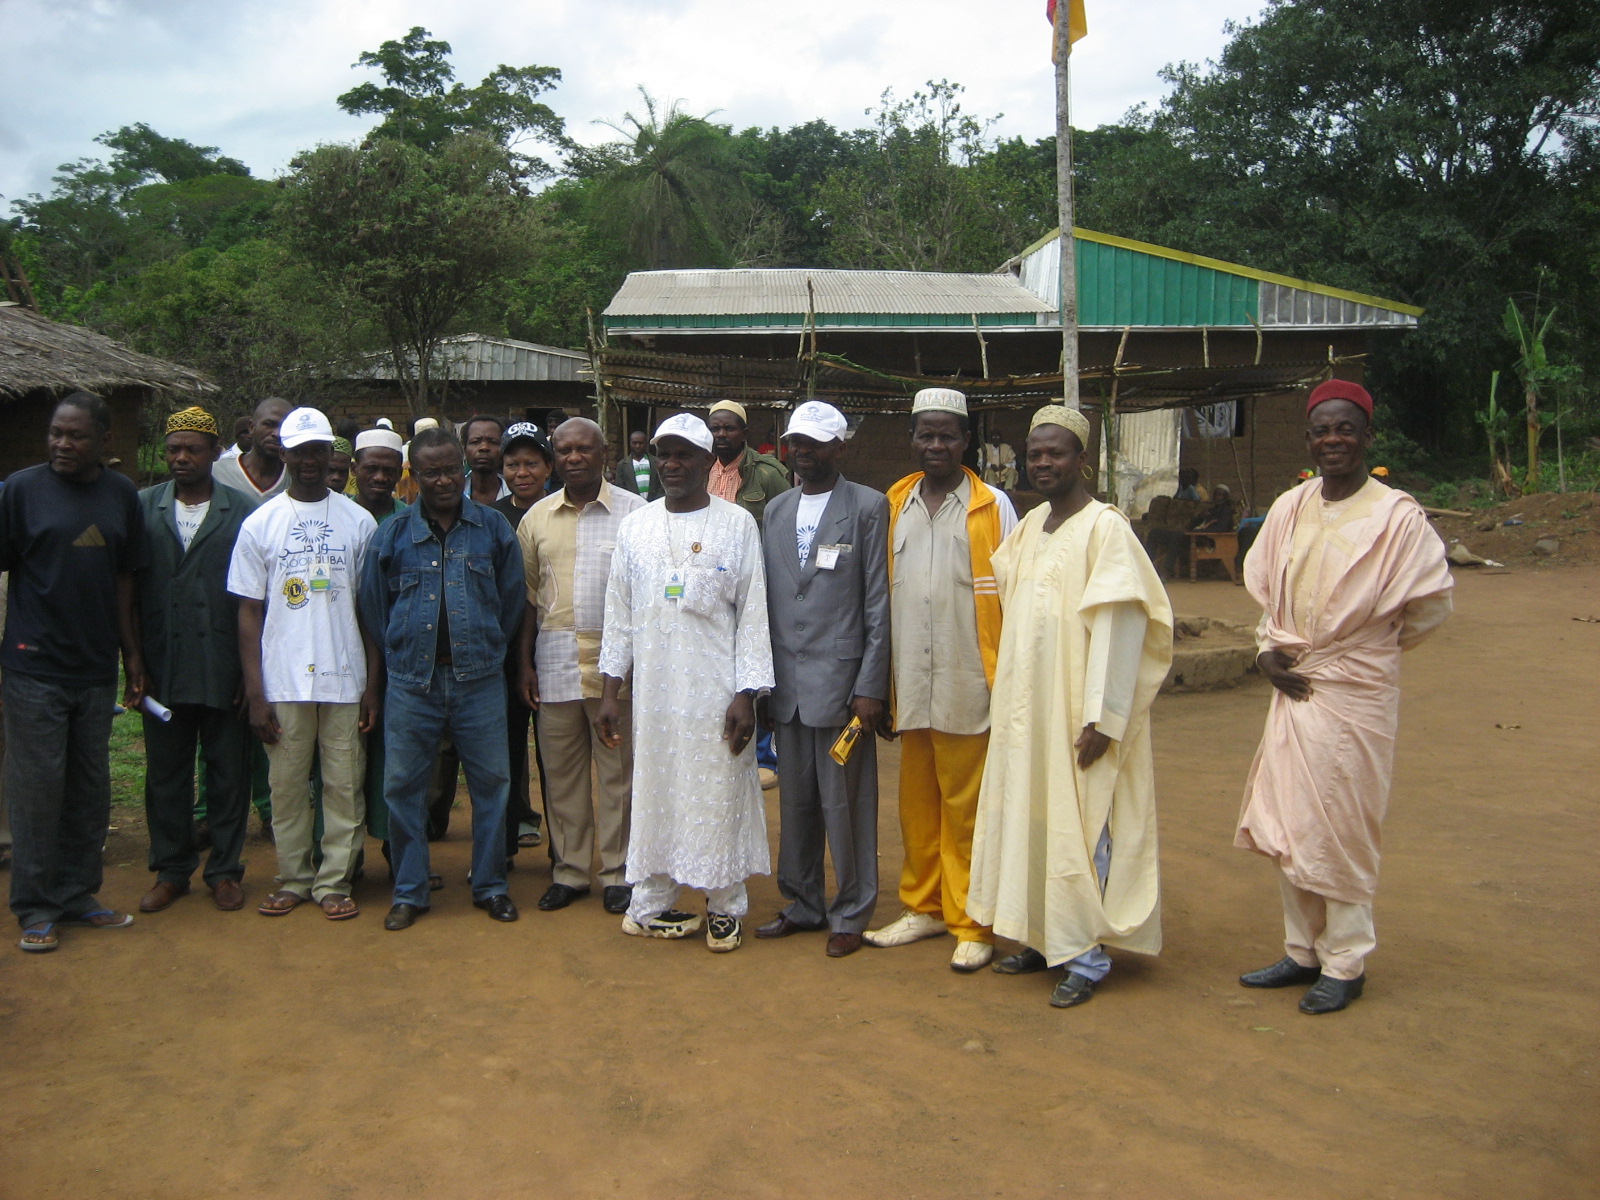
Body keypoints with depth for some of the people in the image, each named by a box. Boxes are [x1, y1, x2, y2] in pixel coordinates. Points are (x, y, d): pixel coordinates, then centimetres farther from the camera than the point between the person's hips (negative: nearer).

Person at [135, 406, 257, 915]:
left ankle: (224, 869, 21)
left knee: (228, 772, 7)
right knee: (165, 772, 11)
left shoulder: (244, 511, 0)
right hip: (162, 668, 2)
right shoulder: (143, 507, 6)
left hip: (224, 668, -2)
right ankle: (171, 869, 25)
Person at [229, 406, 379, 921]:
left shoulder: (359, 521, 4)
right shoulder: (260, 524, 4)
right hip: (282, 682, 0)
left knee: (344, 786, 4)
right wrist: (254, 692, -3)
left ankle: (335, 882, 17)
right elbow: (249, 612, 4)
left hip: (345, 680, 0)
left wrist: (373, 684, -1)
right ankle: (293, 880, 22)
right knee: (287, 787, 7)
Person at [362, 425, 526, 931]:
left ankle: (490, 885, 20)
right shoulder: (392, 535, 5)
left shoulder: (494, 528, 3)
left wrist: (488, 649, 9)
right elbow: (374, 604, 13)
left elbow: (511, 600, 9)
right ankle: (409, 891, 19)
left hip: (479, 680, 0)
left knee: (490, 783, 6)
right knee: (403, 786, 5)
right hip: (411, 682, 1)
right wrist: (401, 651, 11)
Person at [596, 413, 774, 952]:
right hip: (653, 690, 3)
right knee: (654, 793, 8)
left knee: (718, 796, 3)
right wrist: (610, 691, 6)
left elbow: (753, 615, -3)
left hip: (716, 691, -2)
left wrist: (747, 694, -9)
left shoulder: (737, 524, 0)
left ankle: (724, 907, 17)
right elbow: (619, 613, 11)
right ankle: (649, 904, 20)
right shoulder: (634, 527, 9)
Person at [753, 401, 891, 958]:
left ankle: (851, 914, 17)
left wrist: (870, 687, -11)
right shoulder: (776, 510, 13)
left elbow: (878, 604, -6)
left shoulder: (868, 507, -3)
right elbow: (767, 599, 14)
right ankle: (803, 904, 27)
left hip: (840, 681, -5)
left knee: (845, 804, 2)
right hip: (787, 682, 5)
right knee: (796, 803, 13)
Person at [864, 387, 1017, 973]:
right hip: (911, 683, 4)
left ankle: (971, 922, 14)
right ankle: (923, 905, 27)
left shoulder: (992, 507, -1)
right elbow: (881, 592, 11)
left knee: (965, 807, 3)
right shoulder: (894, 504, 9)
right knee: (916, 803, 13)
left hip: (967, 684, -4)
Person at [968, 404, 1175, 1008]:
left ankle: (1086, 955, 11)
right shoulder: (1030, 525, 11)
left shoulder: (1106, 528, -12)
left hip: (1077, 711, -7)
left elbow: (1120, 624, -17)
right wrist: (1008, 699, 13)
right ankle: (1040, 936, 27)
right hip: (1025, 707, 8)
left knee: (1081, 827, -1)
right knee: (1028, 817, 13)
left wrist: (1102, 717, -20)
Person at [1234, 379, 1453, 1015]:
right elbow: (1263, 586, 17)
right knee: (1287, 824, 11)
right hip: (1292, 686, 6)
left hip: (1356, 691, -6)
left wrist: (1369, 647, 3)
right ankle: (1303, 952, 26)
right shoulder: (1289, 508, 6)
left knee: (1341, 829, 1)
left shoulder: (1397, 515, -10)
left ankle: (1345, 964, 17)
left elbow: (1431, 603, -3)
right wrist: (1268, 649, 3)